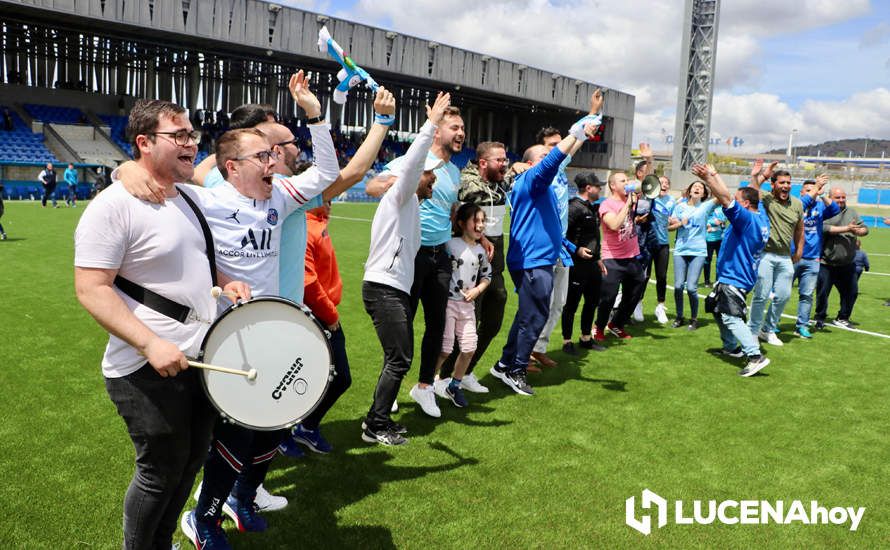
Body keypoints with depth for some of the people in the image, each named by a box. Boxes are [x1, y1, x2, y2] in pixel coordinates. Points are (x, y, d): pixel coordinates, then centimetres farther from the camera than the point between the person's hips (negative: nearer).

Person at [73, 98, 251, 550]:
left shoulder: (188, 198, 9)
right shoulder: (114, 206, -17)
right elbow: (90, 289, -20)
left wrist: (225, 280, 4)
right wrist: (150, 343, -28)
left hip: (200, 357, 8)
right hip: (149, 371, -8)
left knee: (191, 461, 20)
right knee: (161, 473, 7)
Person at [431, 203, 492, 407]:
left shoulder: (480, 251, 8)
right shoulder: (449, 244, -10)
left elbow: (486, 275, 19)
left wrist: (477, 289, 2)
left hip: (468, 305, 6)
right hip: (447, 302, -6)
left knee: (469, 348, 5)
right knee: (445, 348, -6)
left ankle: (454, 385, 26)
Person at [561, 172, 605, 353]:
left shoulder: (591, 208, 14)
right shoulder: (575, 207, -16)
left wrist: (597, 258, 22)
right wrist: (576, 250, -22)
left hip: (592, 264, 10)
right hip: (577, 264, -10)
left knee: (592, 301, 17)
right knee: (571, 304, 2)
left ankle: (586, 338, 31)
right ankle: (567, 342, 13)